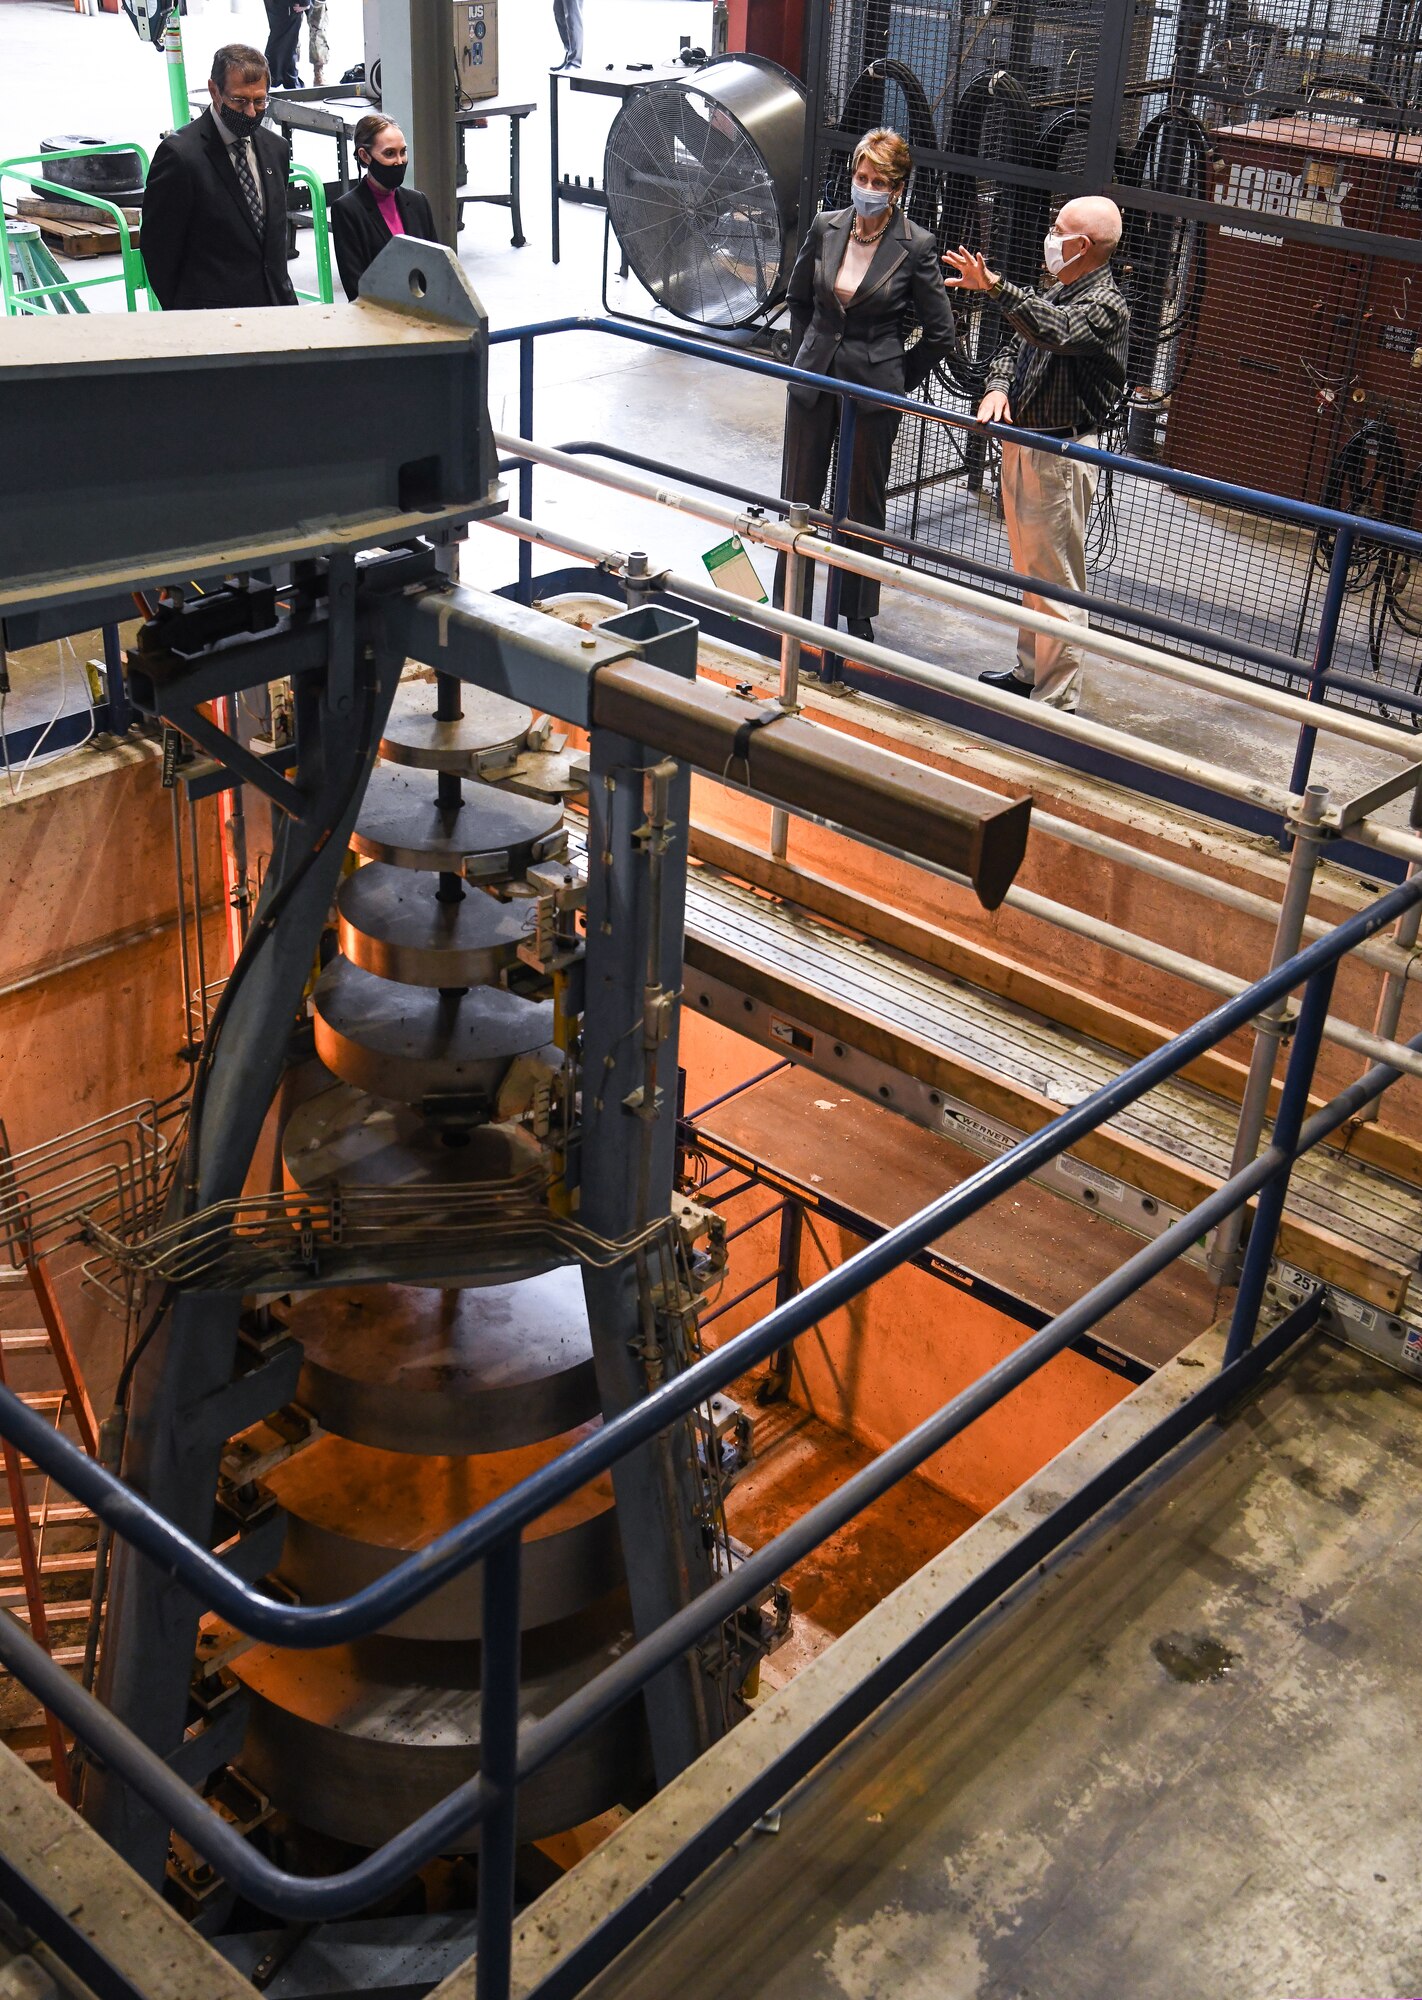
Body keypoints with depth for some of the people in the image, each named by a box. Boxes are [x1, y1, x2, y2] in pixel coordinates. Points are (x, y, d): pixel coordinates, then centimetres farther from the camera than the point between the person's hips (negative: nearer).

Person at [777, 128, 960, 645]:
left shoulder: (915, 246, -11)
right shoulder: (826, 226, -1)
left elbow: (940, 332, -4)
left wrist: (897, 380, 0)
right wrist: (807, 354, 11)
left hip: (873, 389, -3)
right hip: (814, 380, 4)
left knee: (863, 503, 8)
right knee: (799, 495, 10)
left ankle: (858, 614, 22)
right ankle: (789, 606, 23)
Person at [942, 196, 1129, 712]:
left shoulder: (1106, 306, -16)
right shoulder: (1055, 294, 13)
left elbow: (1054, 331, -34)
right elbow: (1015, 348, 15)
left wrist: (996, 287, -46)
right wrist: (998, 387, -8)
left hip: (1059, 456, -10)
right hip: (1020, 443, 10)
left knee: (1056, 581, -6)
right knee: (1029, 572, 20)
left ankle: (1057, 699, 0)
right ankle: (1029, 672, 33)